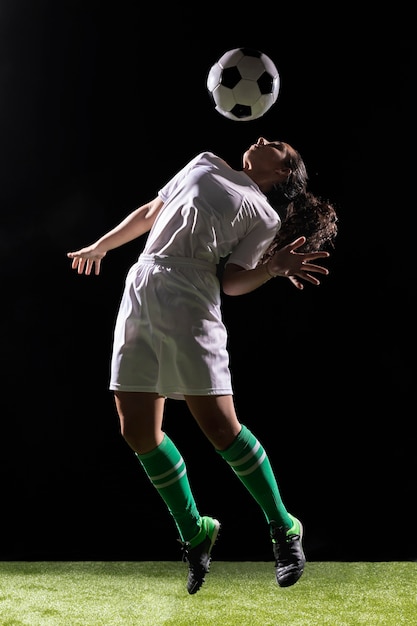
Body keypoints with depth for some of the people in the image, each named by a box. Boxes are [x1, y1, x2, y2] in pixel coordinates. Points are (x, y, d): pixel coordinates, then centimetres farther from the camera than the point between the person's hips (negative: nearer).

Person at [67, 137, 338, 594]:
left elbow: (232, 282, 0)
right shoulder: (206, 164, 25)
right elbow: (150, 212, 31)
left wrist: (274, 266, -16)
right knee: (138, 431, 0)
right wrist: (101, 246, 33)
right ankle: (194, 534, 17)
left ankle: (283, 529, 7)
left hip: (188, 299, -5)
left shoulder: (265, 217, 9)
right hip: (139, 287, 5)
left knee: (219, 426, -14)